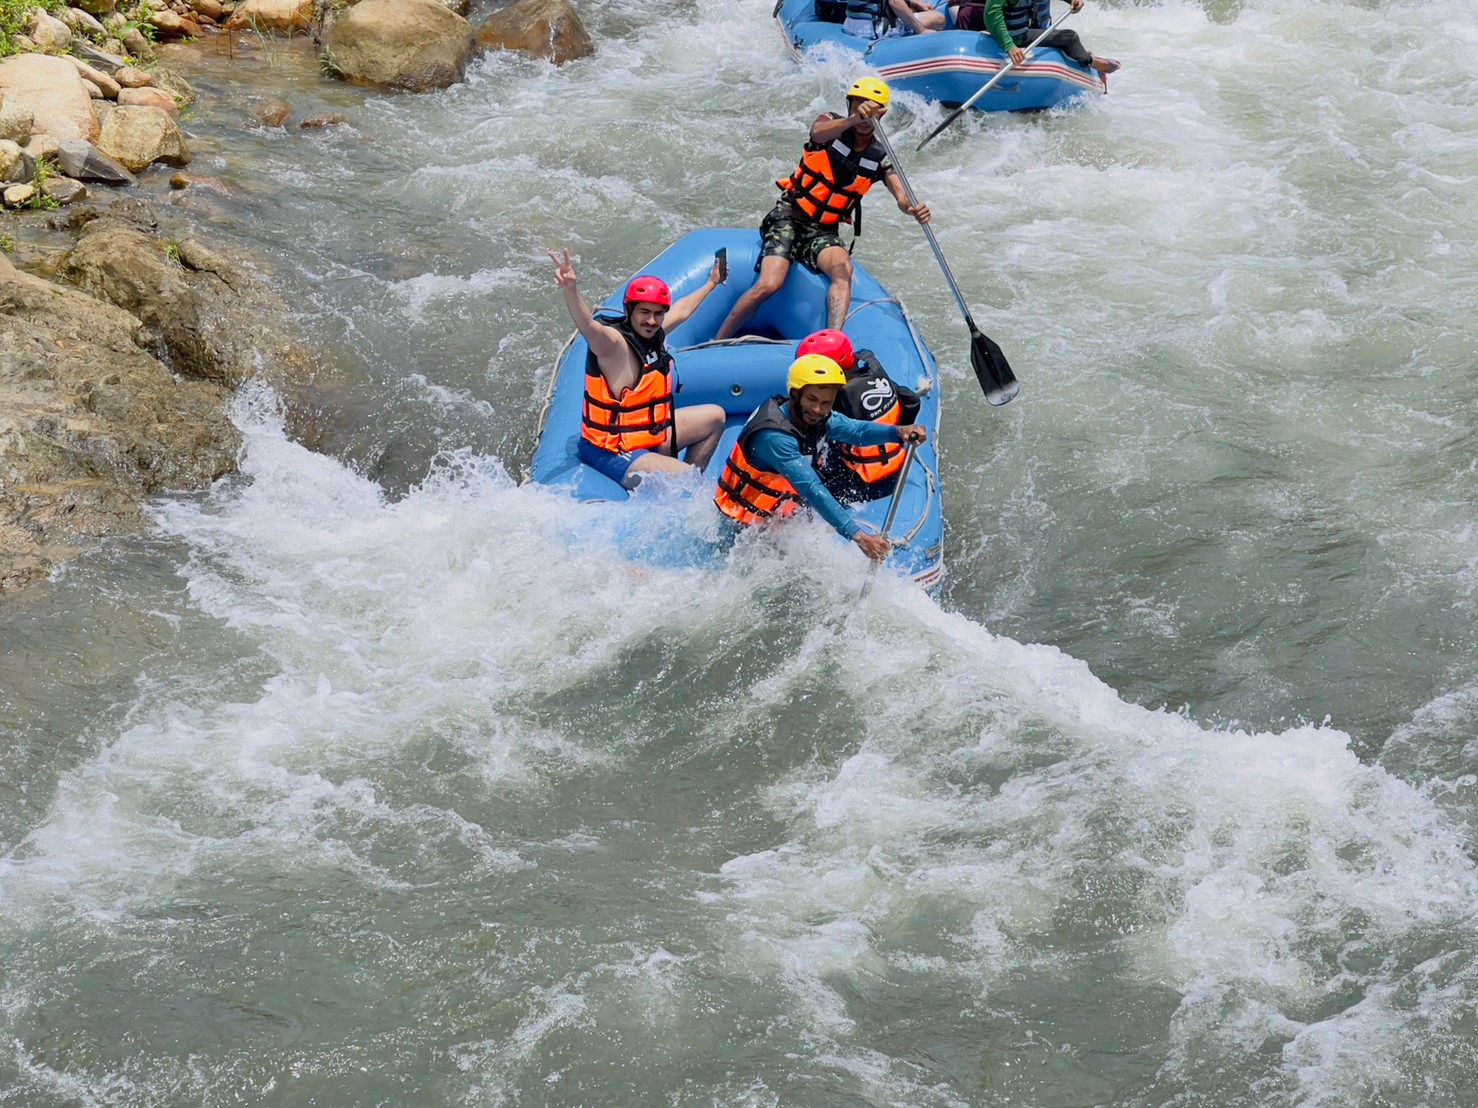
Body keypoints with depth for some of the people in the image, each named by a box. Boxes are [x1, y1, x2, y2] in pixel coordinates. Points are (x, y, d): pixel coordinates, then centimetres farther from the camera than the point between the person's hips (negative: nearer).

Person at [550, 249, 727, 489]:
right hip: (613, 453, -10)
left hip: (650, 434, 10)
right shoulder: (614, 344, -24)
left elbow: (681, 310, 25)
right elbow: (588, 326, -46)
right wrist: (570, 290, -66)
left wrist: (711, 283, 41)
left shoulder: (653, 332, 3)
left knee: (715, 417, 22)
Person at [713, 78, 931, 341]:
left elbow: (901, 195, -12)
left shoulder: (880, 159, 5)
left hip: (823, 233, 2)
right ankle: (715, 343, -10)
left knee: (843, 269, -31)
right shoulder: (832, 122, -2)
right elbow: (818, 133, -28)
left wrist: (913, 209, -38)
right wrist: (853, 120, -49)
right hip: (787, 220, -2)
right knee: (769, 285, -24)